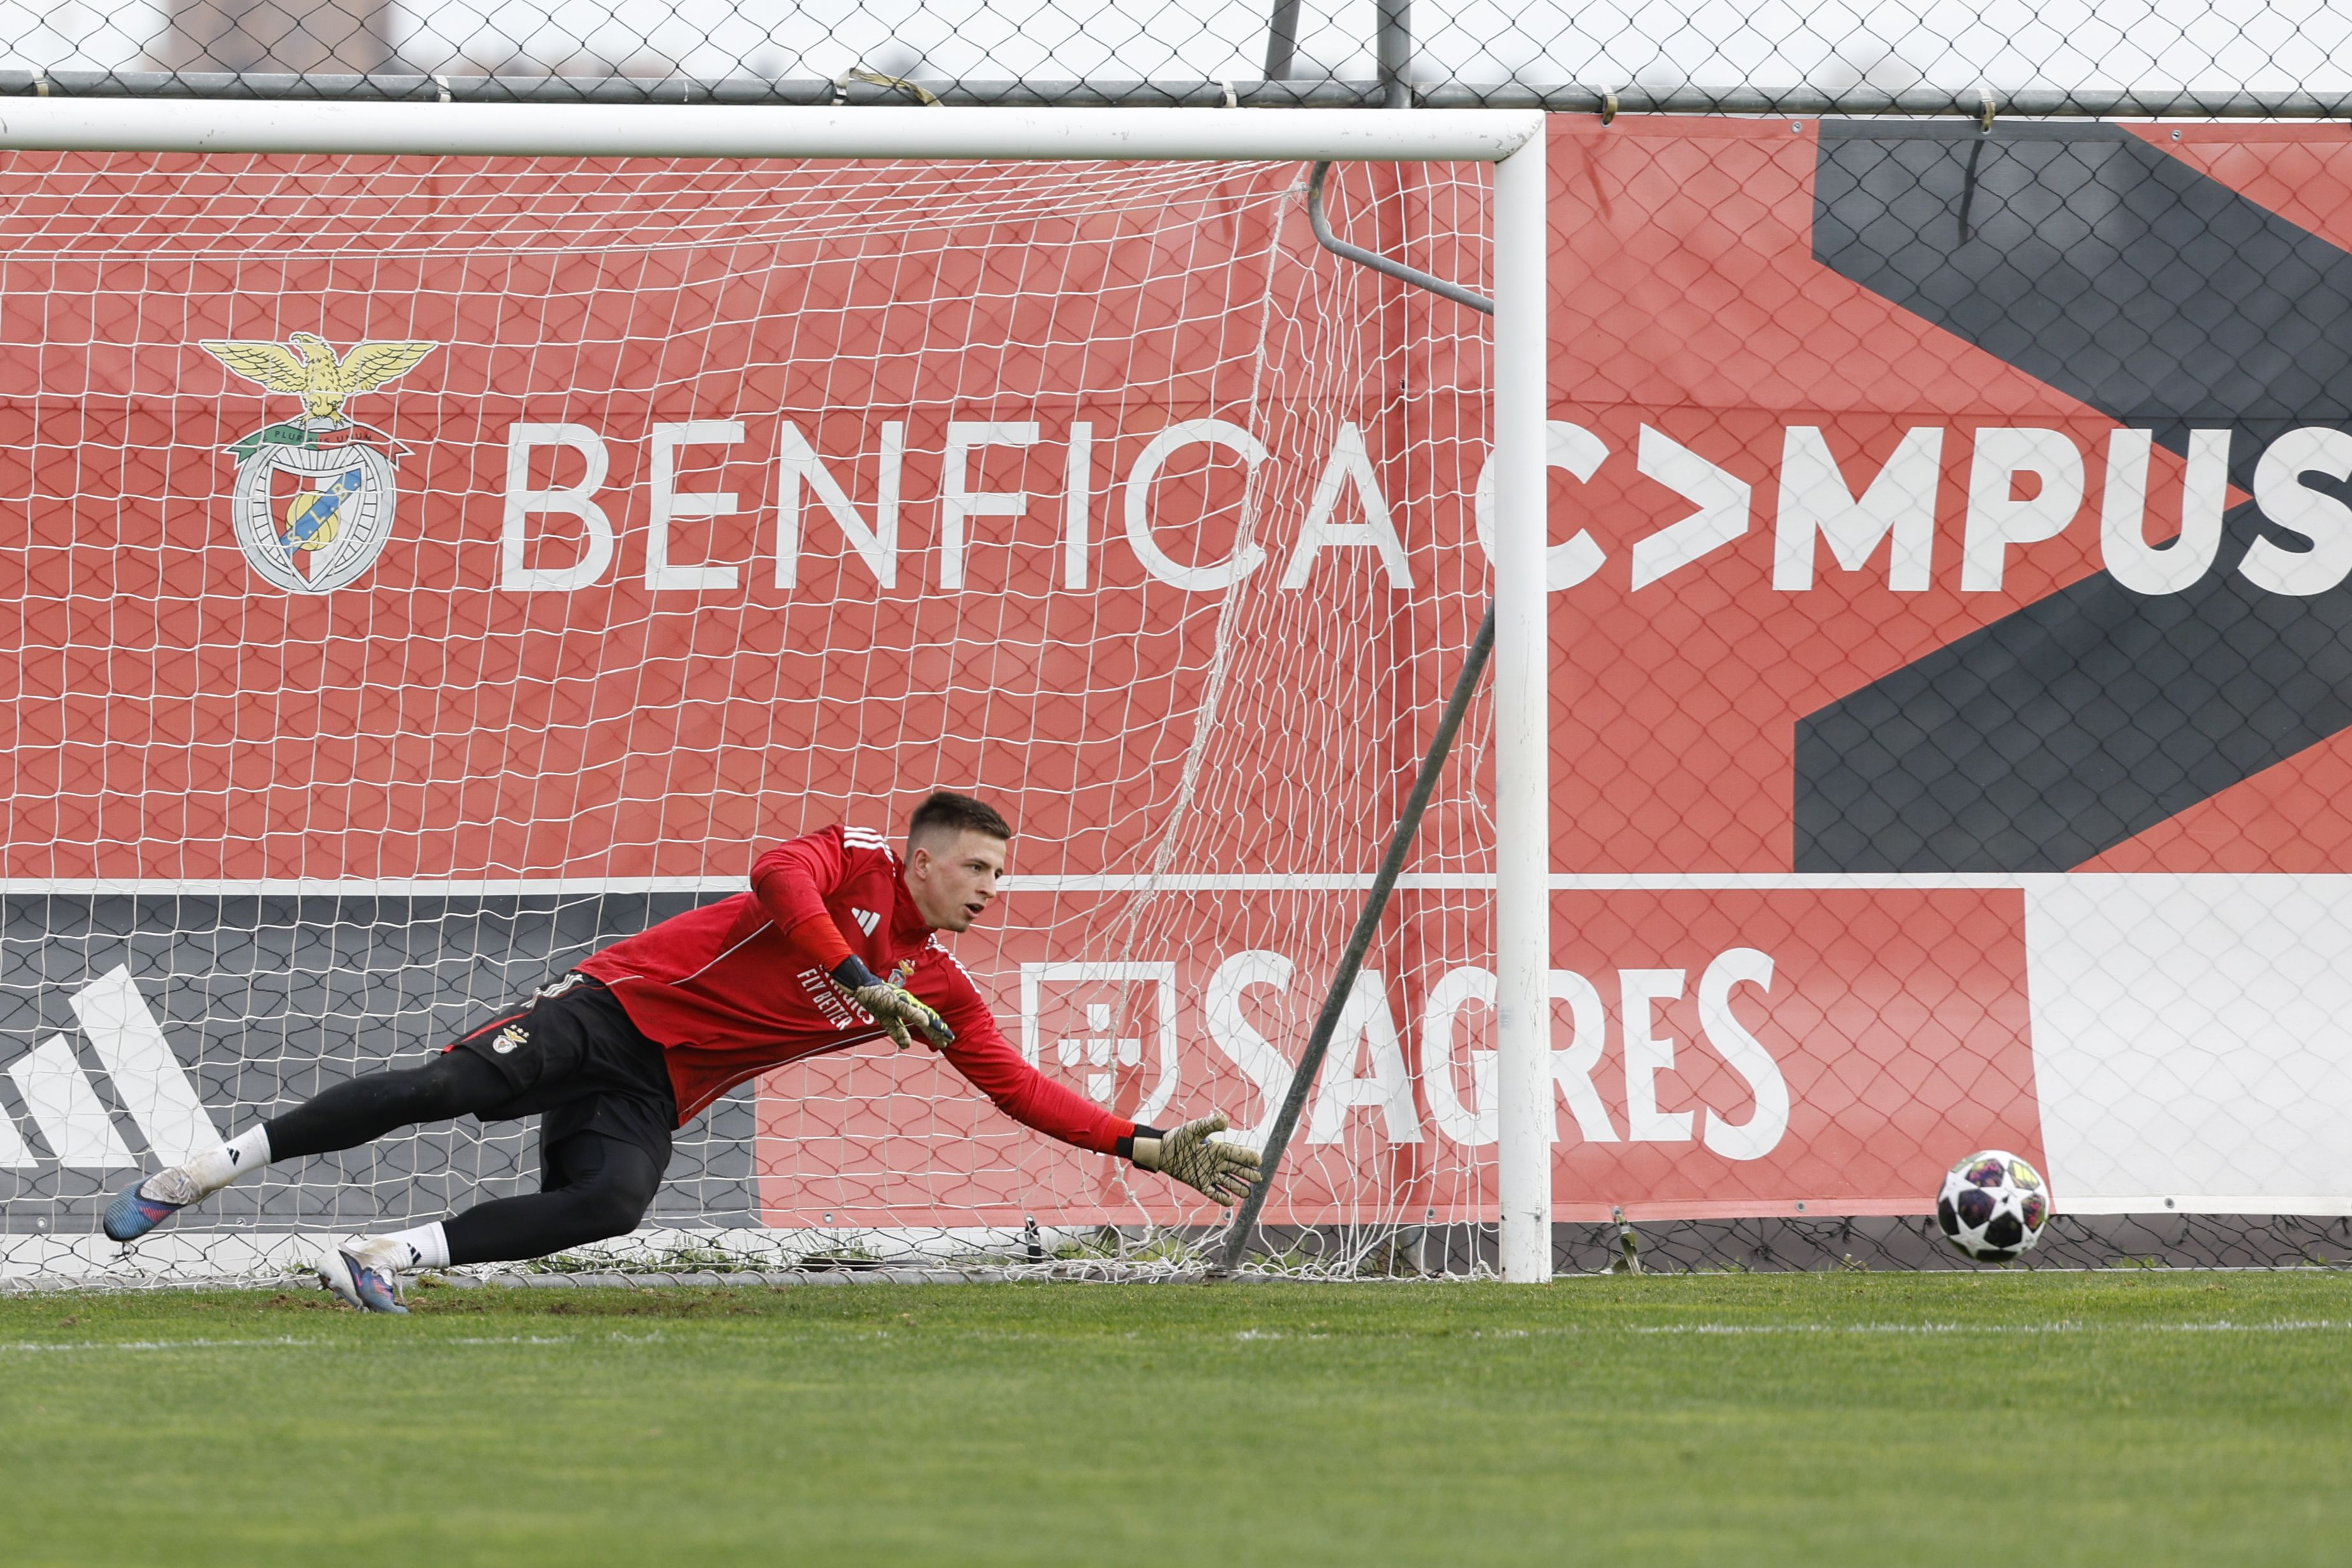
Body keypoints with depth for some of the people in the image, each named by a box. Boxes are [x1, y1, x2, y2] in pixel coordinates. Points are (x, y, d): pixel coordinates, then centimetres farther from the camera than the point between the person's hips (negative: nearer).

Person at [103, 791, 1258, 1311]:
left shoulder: (942, 992, 14)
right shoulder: (854, 865, -2)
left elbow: (1024, 1091, 15)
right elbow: (778, 876, -24)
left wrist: (1151, 1149, 7)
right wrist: (866, 983, -25)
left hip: (652, 1099, 4)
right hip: (617, 1009, -4)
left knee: (610, 1204, -29)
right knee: (453, 1084, -25)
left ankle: (386, 1259, -24)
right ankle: (203, 1173, -15)